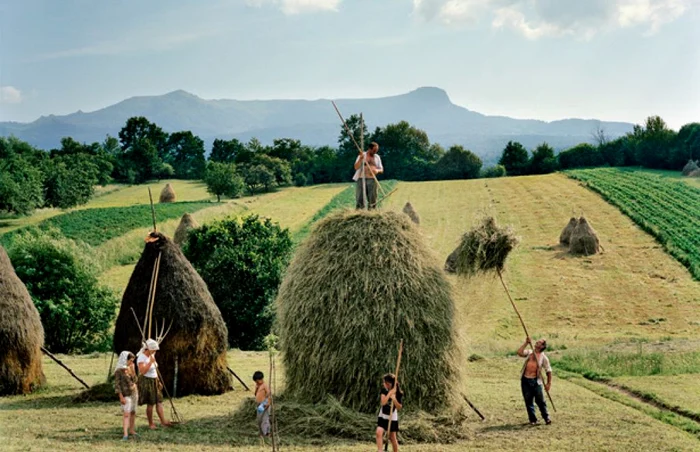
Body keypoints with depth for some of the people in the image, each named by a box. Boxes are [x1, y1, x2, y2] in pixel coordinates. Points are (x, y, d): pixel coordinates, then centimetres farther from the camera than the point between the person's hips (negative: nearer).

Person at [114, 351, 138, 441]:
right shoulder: (119, 371, -12)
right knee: (127, 414, -14)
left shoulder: (129, 368, 8)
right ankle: (125, 434, -18)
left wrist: (133, 370, -6)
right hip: (126, 395, -7)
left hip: (134, 393, 7)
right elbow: (117, 385, -13)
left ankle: (132, 430, 27)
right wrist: (121, 397, -18)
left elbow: (134, 380, 8)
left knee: (133, 413, 14)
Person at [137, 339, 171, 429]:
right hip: (146, 382, -8)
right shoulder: (142, 358, -17)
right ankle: (151, 424, 9)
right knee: (150, 404, -2)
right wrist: (150, 362, -29)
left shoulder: (152, 355, 8)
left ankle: (163, 421, 2)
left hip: (154, 381, 8)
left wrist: (158, 381, 19)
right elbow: (142, 371, -28)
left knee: (159, 401, 2)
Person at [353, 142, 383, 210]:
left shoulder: (377, 157, 14)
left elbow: (381, 170, 14)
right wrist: (360, 159, -20)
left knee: (372, 200, -2)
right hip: (361, 179, -3)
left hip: (372, 180, 3)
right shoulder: (362, 155, 4)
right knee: (360, 199, -6)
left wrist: (377, 170, -10)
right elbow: (356, 167, -5)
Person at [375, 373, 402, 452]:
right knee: (379, 432, -21)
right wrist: (390, 393, -29)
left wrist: (394, 399, -27)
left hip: (393, 418, -1)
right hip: (382, 416, 1)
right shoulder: (384, 390, -8)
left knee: (392, 438, 6)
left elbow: (399, 407, -11)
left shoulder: (398, 393, -11)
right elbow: (383, 402, -21)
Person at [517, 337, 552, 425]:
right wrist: (526, 343, -5)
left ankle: (546, 418, 13)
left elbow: (548, 370, 4)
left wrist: (549, 383, -1)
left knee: (540, 400, -2)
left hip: (536, 381, -3)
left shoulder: (543, 357, 3)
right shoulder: (529, 352, 12)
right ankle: (532, 420, 14)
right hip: (525, 380, 3)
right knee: (528, 401, 4)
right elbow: (519, 352, -6)